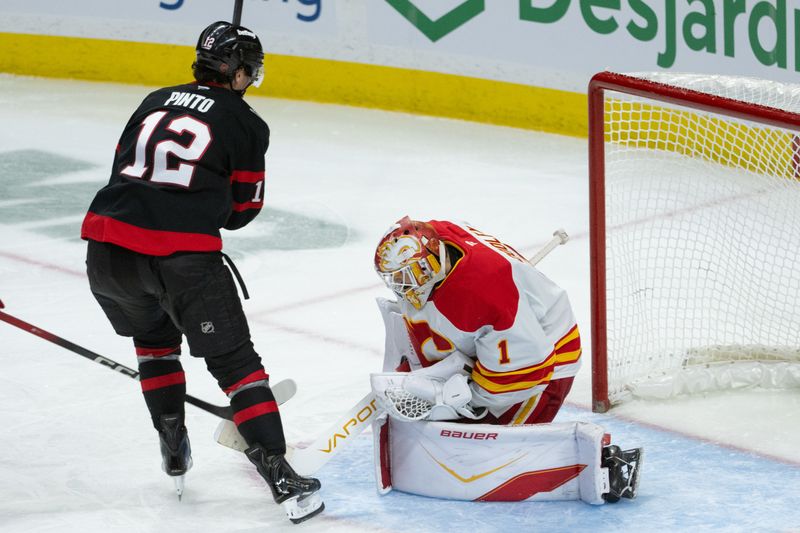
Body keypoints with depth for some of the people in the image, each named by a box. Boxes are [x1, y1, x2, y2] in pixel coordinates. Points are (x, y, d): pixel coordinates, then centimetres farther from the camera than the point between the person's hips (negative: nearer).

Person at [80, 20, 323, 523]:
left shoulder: (156, 101, 19)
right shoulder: (247, 124, 6)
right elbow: (241, 210, 10)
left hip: (107, 244, 5)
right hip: (184, 254, -5)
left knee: (155, 338, 31)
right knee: (235, 362, 4)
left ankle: (175, 451, 32)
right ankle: (280, 476, -3)